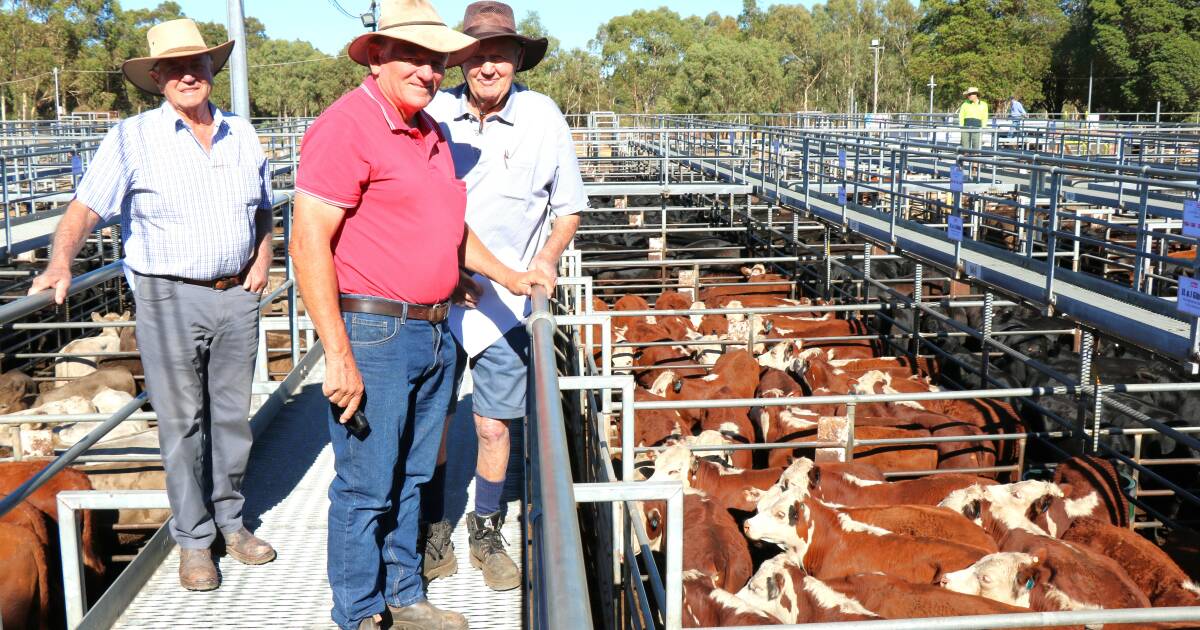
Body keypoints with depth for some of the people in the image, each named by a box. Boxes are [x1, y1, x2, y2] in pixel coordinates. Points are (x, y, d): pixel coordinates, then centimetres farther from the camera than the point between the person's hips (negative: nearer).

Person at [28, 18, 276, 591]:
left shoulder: (242, 136, 10)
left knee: (232, 415, 12)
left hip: (237, 295, 4)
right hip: (170, 299, -4)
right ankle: (193, 539, 15)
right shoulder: (132, 138, -4)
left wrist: (263, 257, 6)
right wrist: (61, 262, -27)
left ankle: (229, 519, 28)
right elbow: (85, 207, -11)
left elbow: (263, 209, 21)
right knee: (182, 423, 2)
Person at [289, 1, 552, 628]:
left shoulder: (430, 131, 15)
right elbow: (309, 243, -18)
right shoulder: (346, 125, -13)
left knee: (410, 477, 18)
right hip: (374, 334, -8)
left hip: (434, 332, 8)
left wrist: (507, 275, 19)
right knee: (366, 487, 2)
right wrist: (338, 356, -21)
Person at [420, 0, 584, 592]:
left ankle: (486, 533, 28)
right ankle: (435, 527, 30)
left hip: (503, 302, 0)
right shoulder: (433, 113, -5)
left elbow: (568, 208, 6)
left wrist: (548, 257, -8)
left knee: (493, 426, 7)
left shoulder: (543, 118, -5)